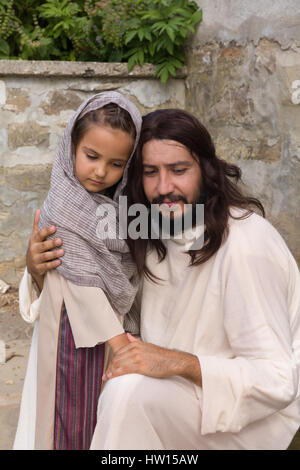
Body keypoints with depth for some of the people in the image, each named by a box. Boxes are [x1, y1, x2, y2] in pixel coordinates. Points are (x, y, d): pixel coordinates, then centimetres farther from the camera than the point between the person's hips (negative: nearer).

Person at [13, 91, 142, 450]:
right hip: (80, 332, -6)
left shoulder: (119, 202, 4)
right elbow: (80, 281, -20)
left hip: (114, 322, 6)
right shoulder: (65, 209, -16)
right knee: (77, 422, 3)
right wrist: (117, 340, -23)